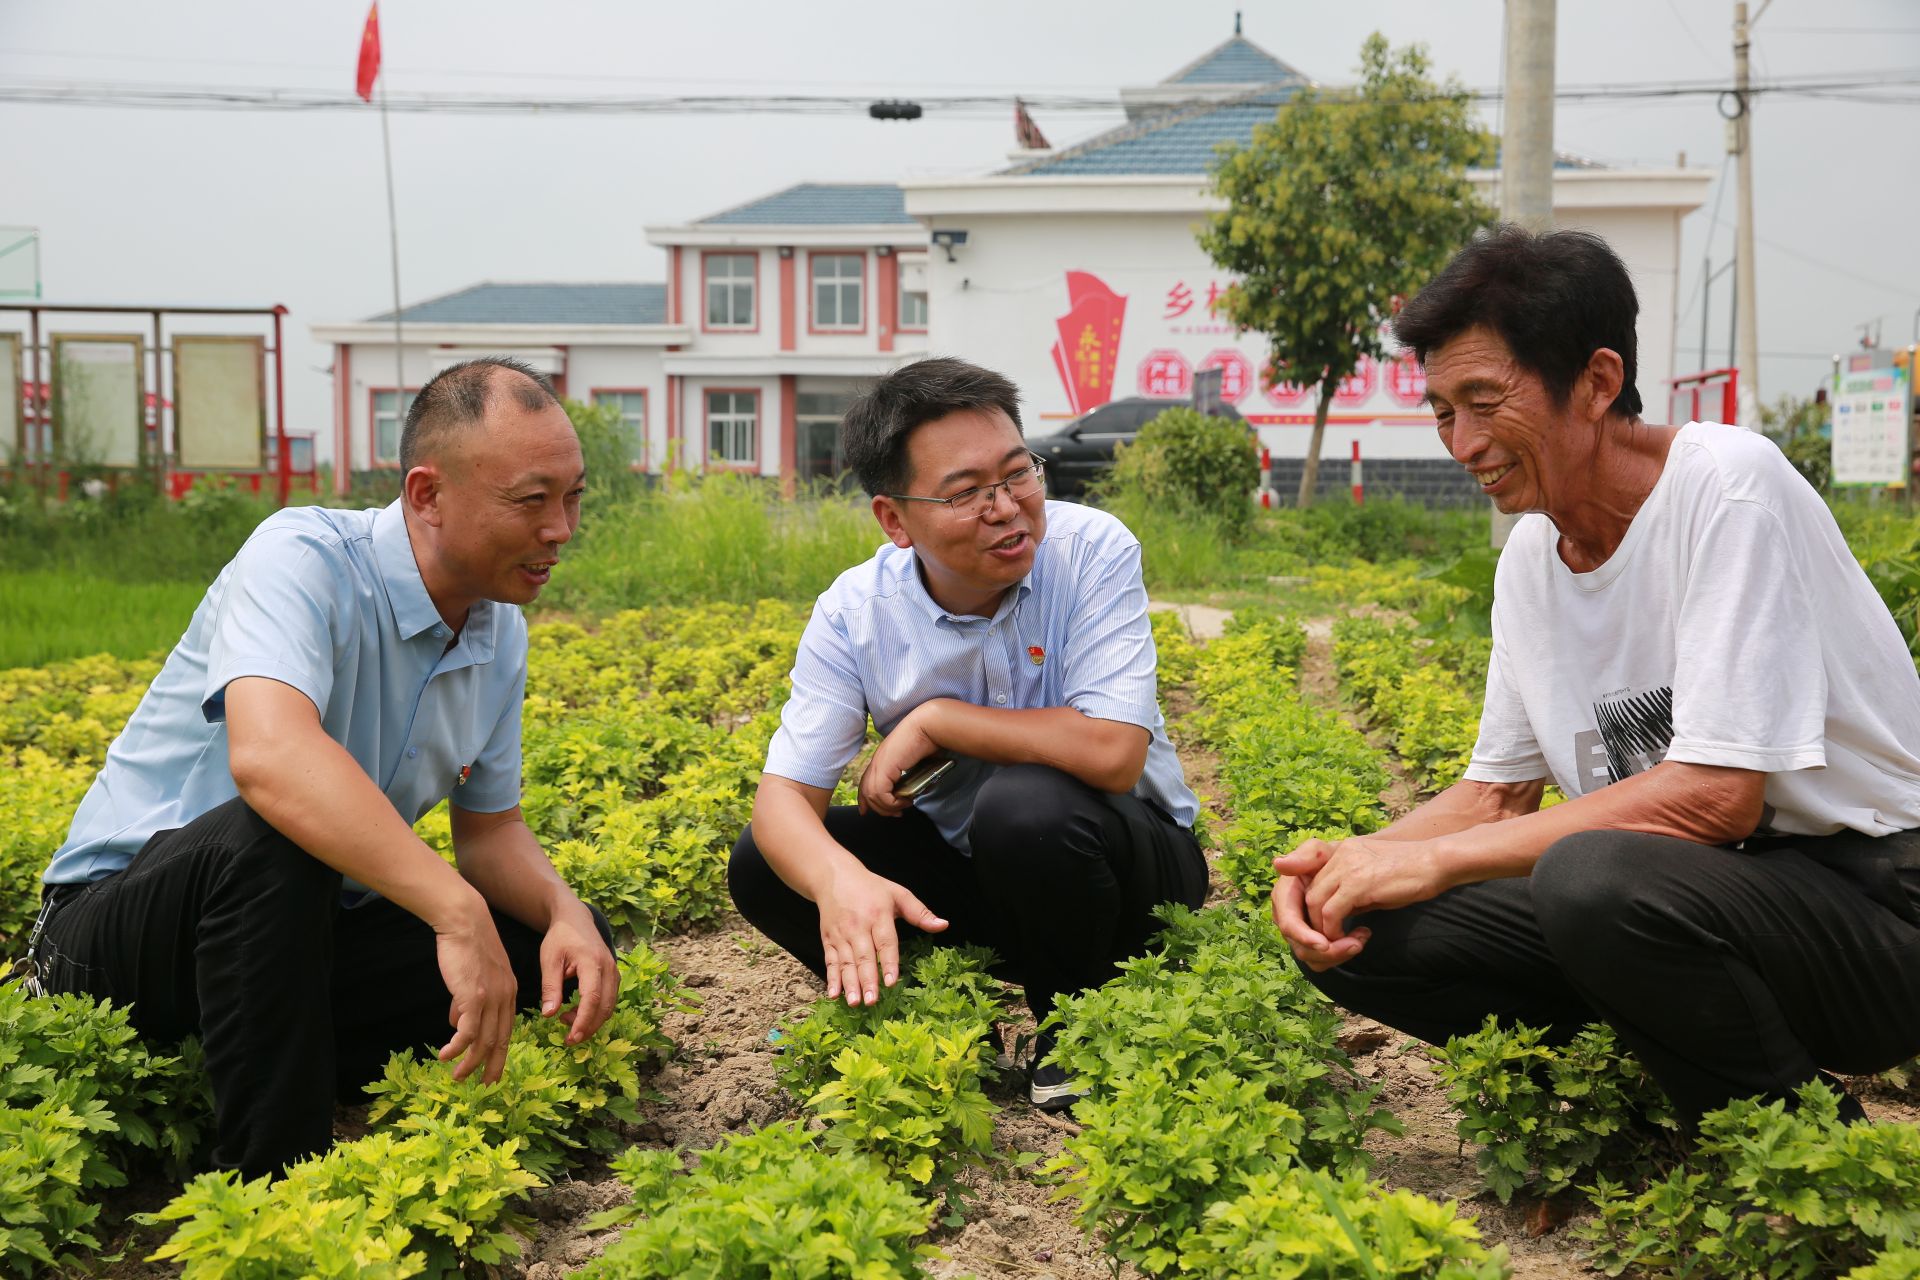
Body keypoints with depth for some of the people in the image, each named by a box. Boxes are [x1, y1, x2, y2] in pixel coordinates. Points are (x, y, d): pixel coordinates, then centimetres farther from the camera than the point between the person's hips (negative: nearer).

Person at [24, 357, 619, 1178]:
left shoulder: (501, 633, 1)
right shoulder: (302, 561, -23)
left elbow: (490, 830, 9)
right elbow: (269, 757, -42)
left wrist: (564, 911, -14)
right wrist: (458, 911, -47)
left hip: (303, 928, 7)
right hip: (118, 920, -7)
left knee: (558, 947, -6)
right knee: (268, 837, -38)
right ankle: (270, 1179, -25)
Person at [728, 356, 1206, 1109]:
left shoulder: (1093, 550, -21)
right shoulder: (853, 612, -13)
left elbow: (1112, 753, -32)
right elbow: (783, 796, -19)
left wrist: (933, 720, -24)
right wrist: (838, 879, -42)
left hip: (1120, 860, -3)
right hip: (967, 873, 3)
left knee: (1024, 805, -36)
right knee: (763, 862, -16)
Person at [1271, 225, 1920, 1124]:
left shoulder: (1726, 485, -18)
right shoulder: (1531, 554, 5)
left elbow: (1716, 797, -25)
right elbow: (1499, 792, 11)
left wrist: (1436, 856, -22)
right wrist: (1354, 862, -9)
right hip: (1685, 890, 7)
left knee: (1593, 878, -36)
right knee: (1357, 938, -7)